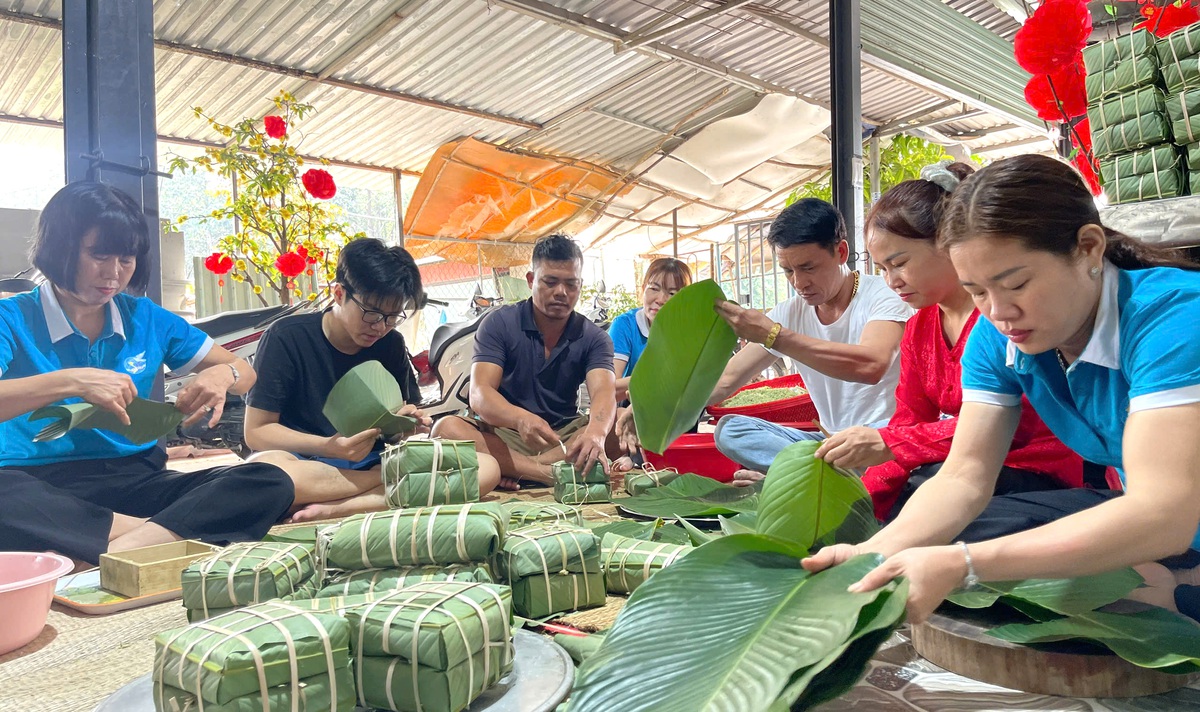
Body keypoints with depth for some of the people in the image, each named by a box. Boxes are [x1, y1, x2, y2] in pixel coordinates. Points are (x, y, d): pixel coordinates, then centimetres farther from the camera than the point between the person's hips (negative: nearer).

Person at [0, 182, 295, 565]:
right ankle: (166, 533, -27)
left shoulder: (146, 318, 11)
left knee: (270, 482, -22)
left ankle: (120, 553, -37)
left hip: (135, 480, 4)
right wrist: (70, 382, -30)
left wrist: (223, 375, -9)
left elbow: (245, 372, 14)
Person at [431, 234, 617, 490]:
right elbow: (480, 394, -18)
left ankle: (516, 470, -30)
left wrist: (595, 433, -45)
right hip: (501, 434, -1)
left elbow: (604, 392, -20)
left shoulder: (594, 338, -1)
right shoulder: (498, 324, -5)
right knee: (446, 428, -30)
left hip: (563, 435, 2)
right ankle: (557, 474, -34)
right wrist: (521, 419, -41)